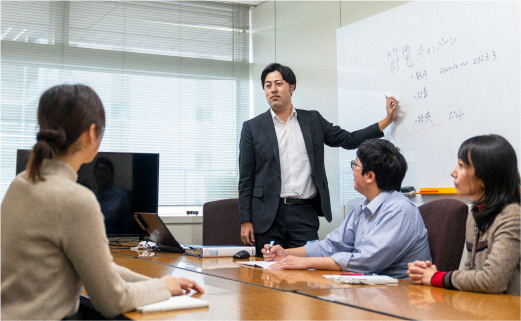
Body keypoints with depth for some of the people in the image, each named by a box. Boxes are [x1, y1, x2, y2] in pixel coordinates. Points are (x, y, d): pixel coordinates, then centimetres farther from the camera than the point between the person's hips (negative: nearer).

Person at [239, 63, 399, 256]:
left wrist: (388, 120, 11)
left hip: (305, 213, 1)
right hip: (268, 217, -1)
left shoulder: (313, 120, 12)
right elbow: (246, 179, 4)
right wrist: (245, 221, -2)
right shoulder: (253, 127, 6)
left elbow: (349, 140, 15)